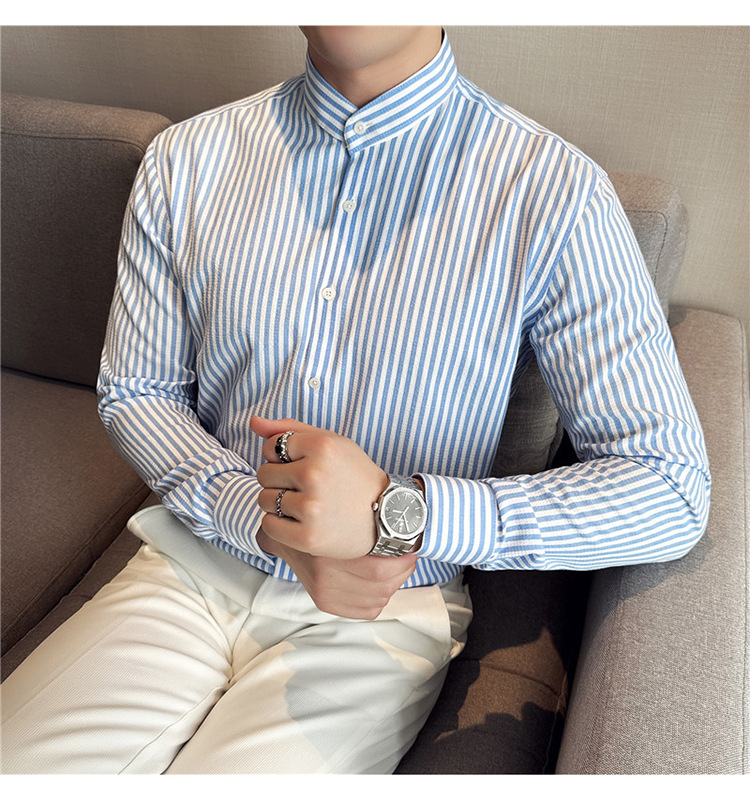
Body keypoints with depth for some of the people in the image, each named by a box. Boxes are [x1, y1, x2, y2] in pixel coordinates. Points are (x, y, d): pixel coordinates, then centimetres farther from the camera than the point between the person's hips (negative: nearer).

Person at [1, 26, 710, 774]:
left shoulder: (554, 192, -13)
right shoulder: (186, 158, -2)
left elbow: (672, 491, -14)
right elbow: (134, 392, 5)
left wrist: (396, 513, -25)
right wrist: (267, 520, -15)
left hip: (381, 614, -2)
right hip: (192, 565, 3)